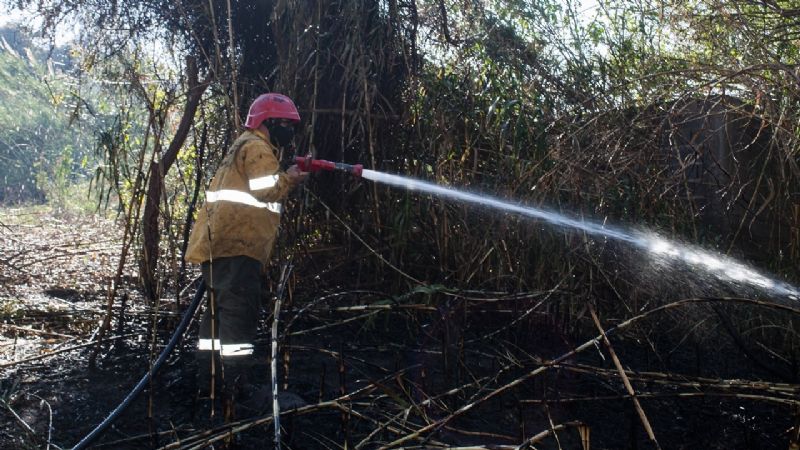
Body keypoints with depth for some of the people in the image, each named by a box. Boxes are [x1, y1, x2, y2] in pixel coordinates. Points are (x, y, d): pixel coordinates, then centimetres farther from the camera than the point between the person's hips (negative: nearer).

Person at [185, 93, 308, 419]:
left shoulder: (243, 148, 29)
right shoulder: (257, 148, -5)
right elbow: (266, 190, -16)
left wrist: (286, 179, 13)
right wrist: (291, 177, 0)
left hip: (220, 245, 11)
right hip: (236, 245, -11)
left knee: (220, 311, 14)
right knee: (239, 314, -13)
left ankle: (209, 382, 21)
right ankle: (235, 393, -15)